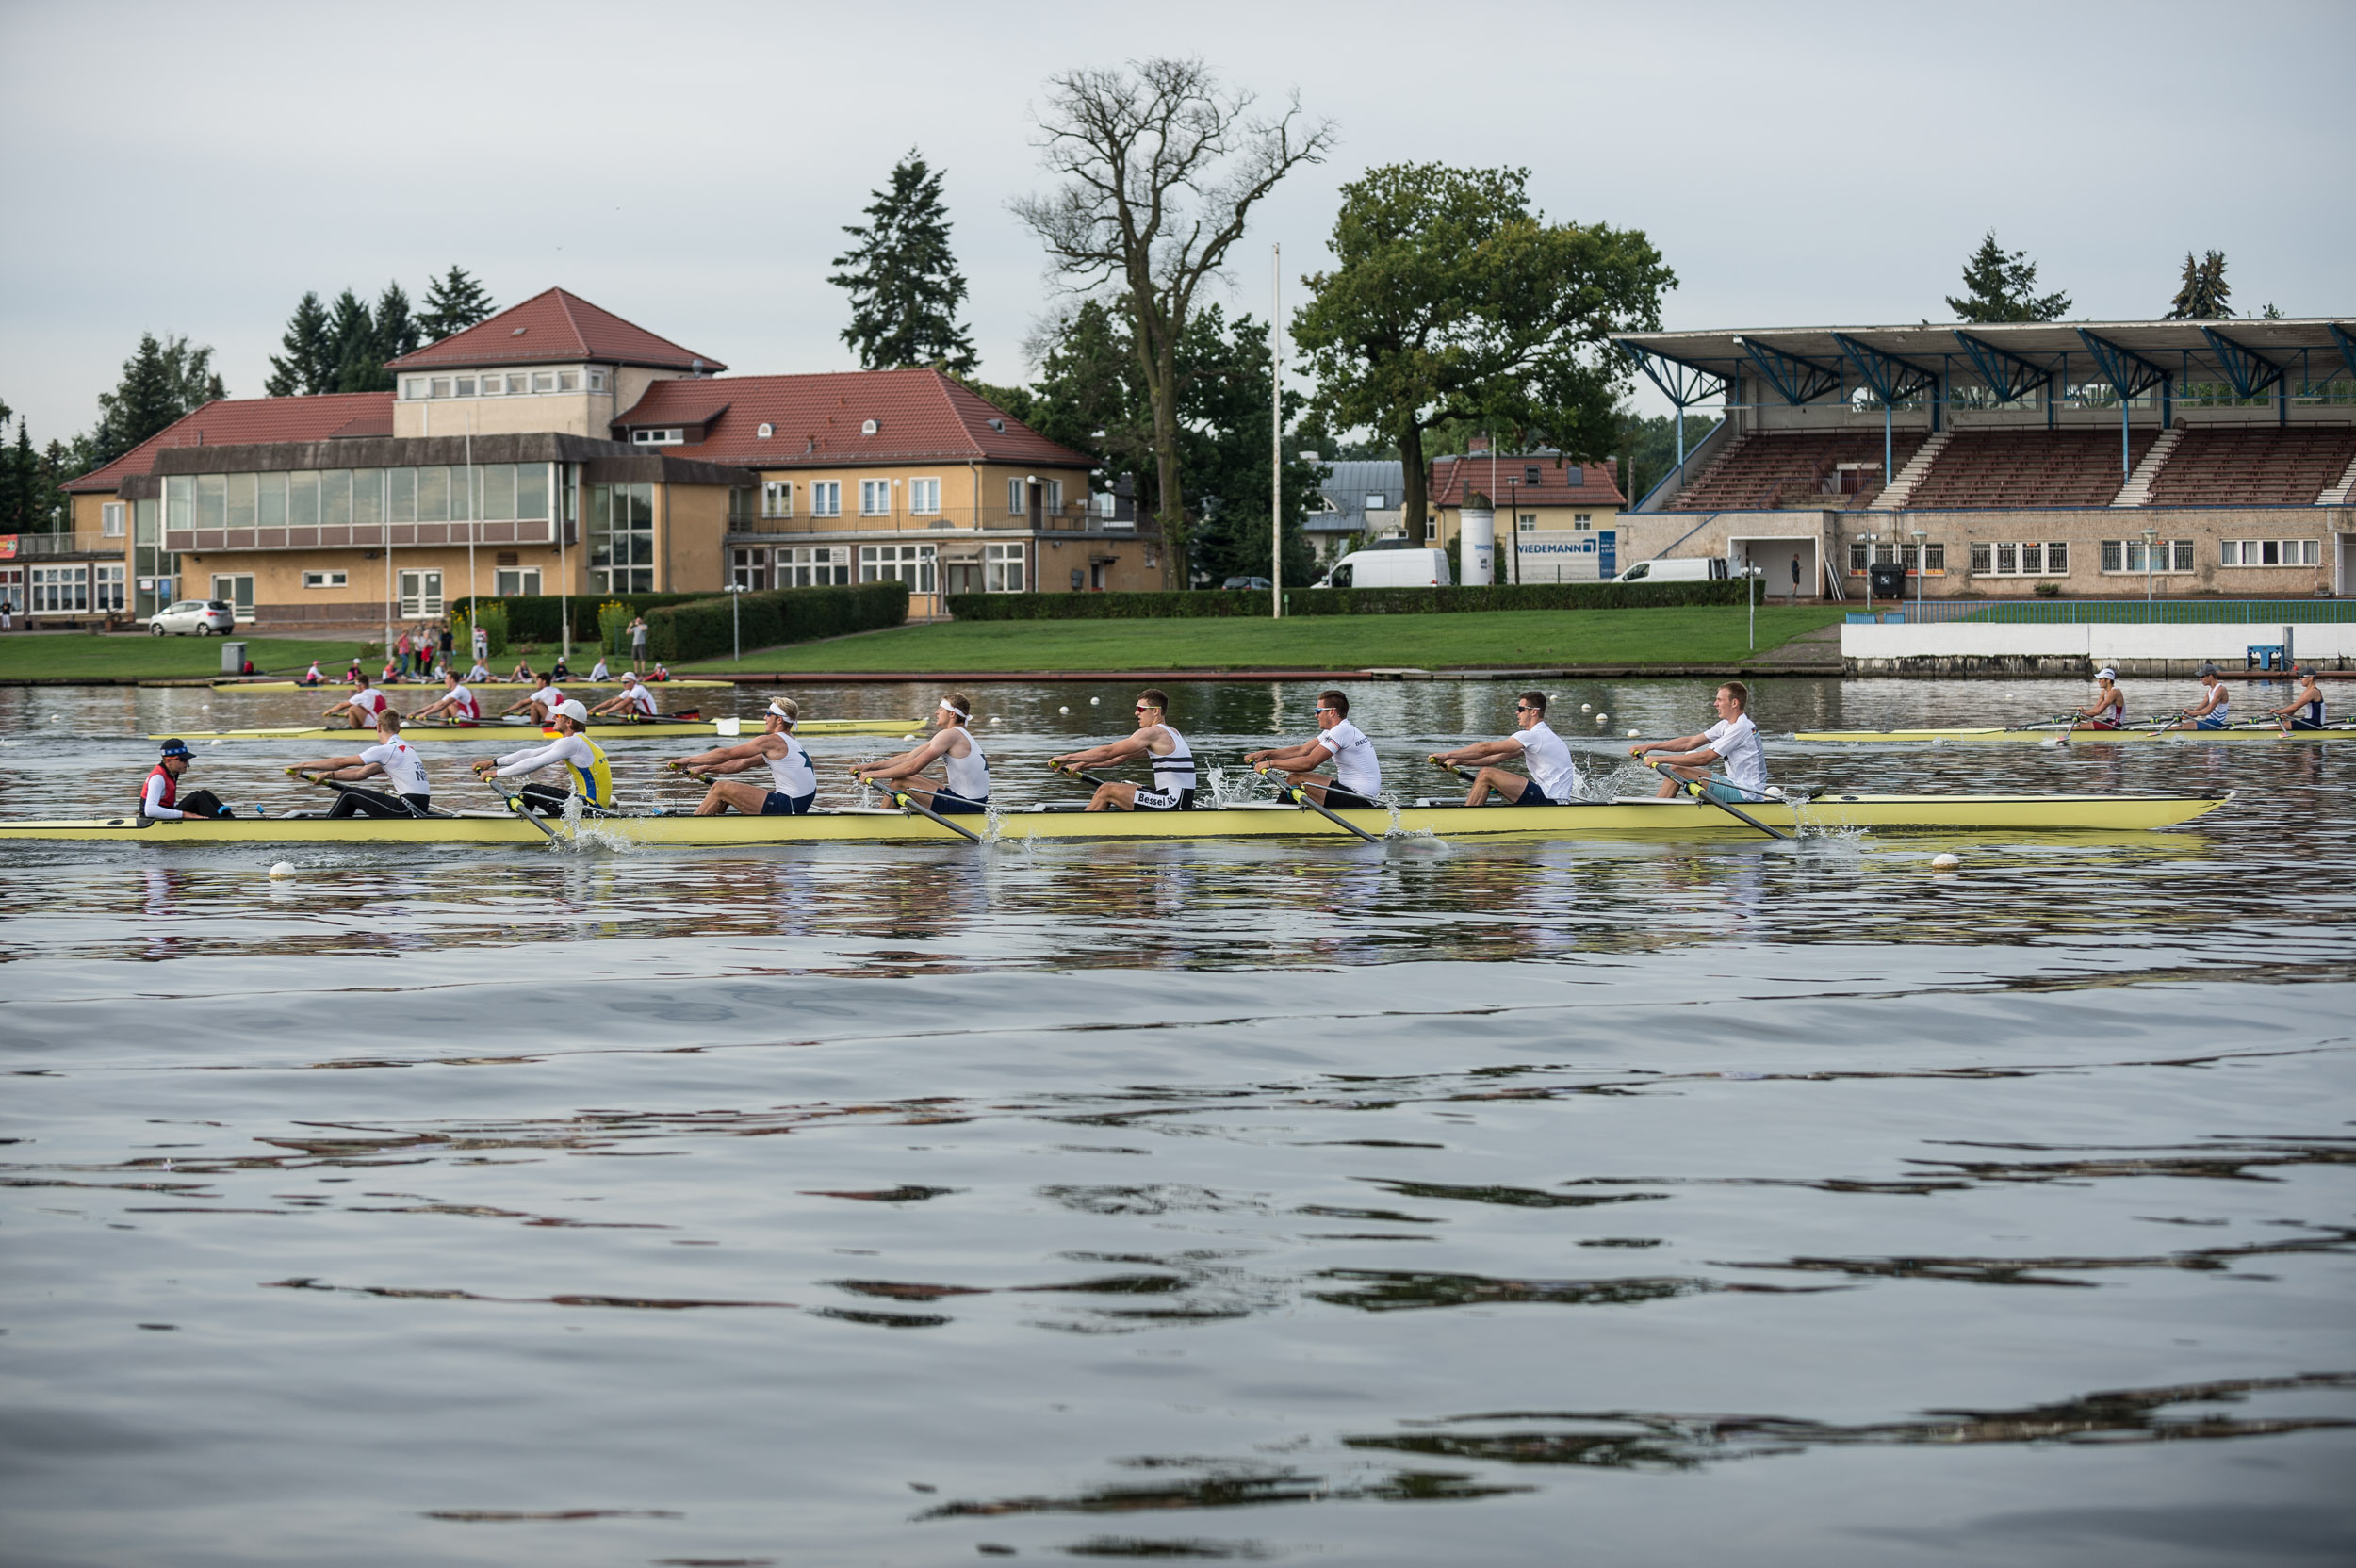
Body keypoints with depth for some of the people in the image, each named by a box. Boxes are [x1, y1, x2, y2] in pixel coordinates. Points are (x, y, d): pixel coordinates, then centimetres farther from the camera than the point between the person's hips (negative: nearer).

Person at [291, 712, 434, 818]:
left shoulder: (386, 750, -9)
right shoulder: (407, 749, 19)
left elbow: (340, 762, -5)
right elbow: (362, 773, 21)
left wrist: (304, 766, 3)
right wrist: (328, 775, 20)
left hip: (407, 811, -9)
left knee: (349, 795, 2)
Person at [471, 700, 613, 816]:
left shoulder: (572, 743, -14)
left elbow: (533, 764, -18)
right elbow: (531, 754, 15)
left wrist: (497, 773, -11)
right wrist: (493, 762, 13)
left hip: (589, 807, -10)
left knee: (530, 791, -3)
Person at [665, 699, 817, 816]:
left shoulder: (771, 741, -12)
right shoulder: (789, 743, 18)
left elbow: (726, 754, -9)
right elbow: (742, 764, 20)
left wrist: (688, 760, -2)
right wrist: (706, 768, 17)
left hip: (786, 808, -10)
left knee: (721, 788, -5)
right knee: (728, 785, 17)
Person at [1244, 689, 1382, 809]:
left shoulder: (1342, 731, -17)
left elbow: (1309, 763, -22)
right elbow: (1302, 750, 13)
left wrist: (1271, 763, -14)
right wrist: (1266, 754, 5)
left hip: (1357, 799, -11)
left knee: (1295, 778, -13)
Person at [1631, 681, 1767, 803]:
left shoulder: (1741, 728, -19)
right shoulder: (1727, 725, 12)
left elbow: (1704, 758, -22)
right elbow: (1691, 742, 11)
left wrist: (1662, 759, -18)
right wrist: (1649, 747, 5)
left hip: (1744, 796, -10)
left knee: (1676, 771, -13)